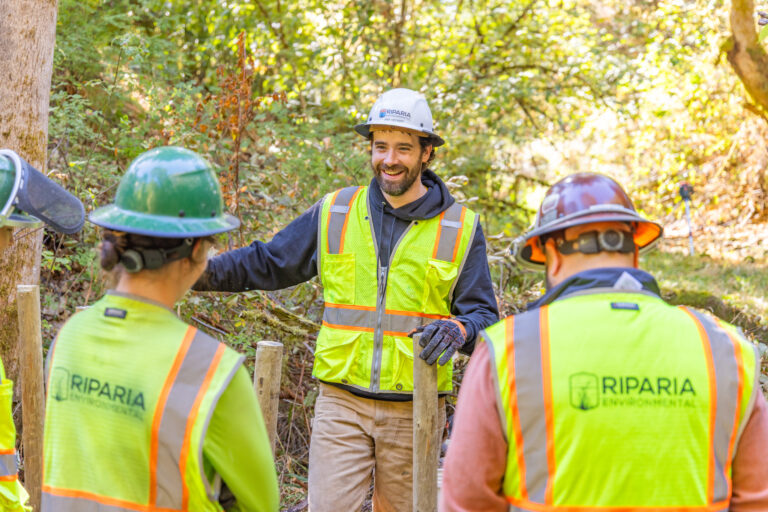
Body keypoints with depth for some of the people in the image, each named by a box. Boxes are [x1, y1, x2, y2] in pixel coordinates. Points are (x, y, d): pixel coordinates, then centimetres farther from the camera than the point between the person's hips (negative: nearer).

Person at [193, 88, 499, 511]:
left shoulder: (460, 228, 3)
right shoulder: (335, 213, 6)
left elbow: (483, 314, 1)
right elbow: (268, 262, 12)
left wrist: (459, 329, -22)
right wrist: (203, 271, -3)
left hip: (413, 411, 0)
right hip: (342, 401, 0)